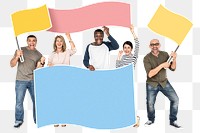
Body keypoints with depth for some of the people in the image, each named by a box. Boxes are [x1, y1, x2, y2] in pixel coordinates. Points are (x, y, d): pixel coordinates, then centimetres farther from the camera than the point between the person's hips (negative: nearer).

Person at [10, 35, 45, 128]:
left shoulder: (38, 54, 8)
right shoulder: (20, 50, 5)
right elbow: (12, 65, 2)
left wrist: (41, 63, -15)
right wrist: (17, 57, -16)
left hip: (33, 80, 2)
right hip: (21, 80, -1)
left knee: (36, 101, 4)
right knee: (19, 102, -1)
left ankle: (37, 119, 18)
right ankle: (19, 120, 13)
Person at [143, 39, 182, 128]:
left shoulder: (165, 54, -4)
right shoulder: (147, 58, -15)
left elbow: (172, 68, -3)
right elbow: (150, 74, -24)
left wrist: (174, 59, -22)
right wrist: (162, 65, -30)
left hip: (164, 82, 3)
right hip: (152, 84, -2)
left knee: (175, 99, -7)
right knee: (150, 103, -1)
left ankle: (173, 121, 10)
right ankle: (151, 120, 28)